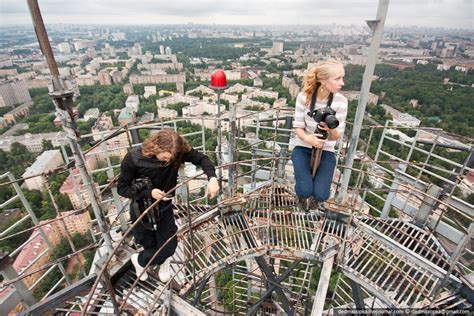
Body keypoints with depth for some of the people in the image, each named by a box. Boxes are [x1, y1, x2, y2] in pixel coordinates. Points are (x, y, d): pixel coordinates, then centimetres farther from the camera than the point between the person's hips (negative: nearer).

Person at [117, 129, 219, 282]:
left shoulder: (178, 151, -24)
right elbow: (121, 188, -16)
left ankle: (140, 260, 42)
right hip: (142, 209, -2)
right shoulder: (133, 158, -27)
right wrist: (149, 193, -31)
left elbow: (201, 158, -16)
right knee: (150, 244, 14)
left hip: (165, 207, 2)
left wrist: (212, 178, -34)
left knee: (169, 245, 8)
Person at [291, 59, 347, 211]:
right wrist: (307, 138, -31)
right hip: (303, 148, 0)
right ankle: (303, 196, 20)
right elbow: (298, 127, -8)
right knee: (305, 190, -20)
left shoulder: (341, 102, -13)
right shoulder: (304, 96, -14)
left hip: (326, 151, 1)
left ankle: (314, 197, 25)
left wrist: (331, 130, -32)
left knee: (321, 195, -16)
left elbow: (337, 136, -7)